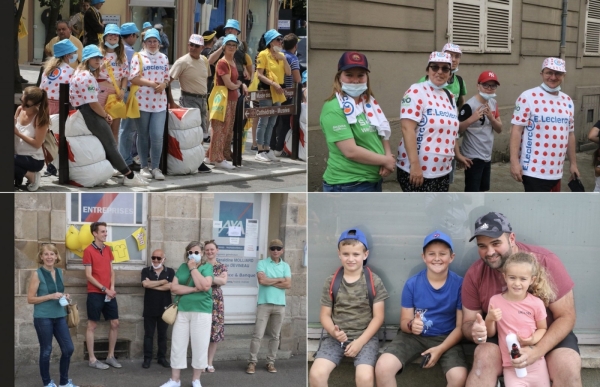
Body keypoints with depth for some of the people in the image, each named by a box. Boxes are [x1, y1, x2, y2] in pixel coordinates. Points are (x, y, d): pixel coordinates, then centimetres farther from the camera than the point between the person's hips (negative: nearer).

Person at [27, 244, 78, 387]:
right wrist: (50, 296, -20)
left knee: (69, 349, 5)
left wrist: (65, 297, 1)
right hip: (43, 318, -6)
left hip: (59, 316, 6)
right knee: (46, 351, 4)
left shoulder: (59, 272, 8)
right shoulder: (37, 274, -9)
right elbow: (30, 299, -11)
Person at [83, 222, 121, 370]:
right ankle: (92, 359, 6)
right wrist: (104, 289, -14)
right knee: (92, 326, 1)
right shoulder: (88, 250, -9)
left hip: (109, 293, 7)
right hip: (95, 294, -7)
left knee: (115, 323, 8)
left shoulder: (107, 249, 10)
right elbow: (88, 275, -12)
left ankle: (110, 356, 19)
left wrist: (112, 287, -2)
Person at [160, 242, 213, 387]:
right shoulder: (182, 267, 10)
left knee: (199, 346, 2)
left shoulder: (207, 267, 0)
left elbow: (205, 286, -17)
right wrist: (194, 289, -12)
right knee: (177, 345, 3)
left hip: (201, 311, -3)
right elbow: (174, 288, -1)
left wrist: (193, 268, -11)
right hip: (182, 311, 3)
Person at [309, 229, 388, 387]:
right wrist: (333, 331, -14)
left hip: (365, 337, -1)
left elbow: (378, 316, 0)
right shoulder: (331, 282, 6)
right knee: (316, 373, -25)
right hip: (336, 337, 2)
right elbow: (325, 315, 8)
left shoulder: (374, 281, 2)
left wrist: (360, 341, -11)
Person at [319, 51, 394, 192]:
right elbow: (351, 151, -23)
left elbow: (383, 135, 16)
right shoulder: (334, 109, -16)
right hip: (348, 186, -9)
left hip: (374, 182, 9)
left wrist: (388, 157, -6)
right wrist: (385, 160, -11)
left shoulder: (370, 103, 11)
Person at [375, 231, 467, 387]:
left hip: (446, 338, -1)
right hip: (414, 336, 1)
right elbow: (404, 321, 0)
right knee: (382, 368, -25)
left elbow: (461, 326, -5)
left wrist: (440, 349, -18)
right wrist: (411, 325, -25)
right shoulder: (412, 283, -5)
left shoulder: (459, 284, -9)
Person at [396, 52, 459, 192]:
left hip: (442, 172, 8)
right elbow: (407, 129, -19)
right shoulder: (417, 92, -10)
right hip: (417, 171, -8)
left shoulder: (449, 97, 14)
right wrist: (415, 165, -24)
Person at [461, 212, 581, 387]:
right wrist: (475, 331, -28)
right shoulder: (475, 274, -11)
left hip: (549, 335, -1)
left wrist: (537, 351, -30)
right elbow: (467, 322, -1)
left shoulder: (545, 262, -19)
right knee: (484, 358, -30)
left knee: (568, 369, -30)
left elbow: (566, 317, -15)